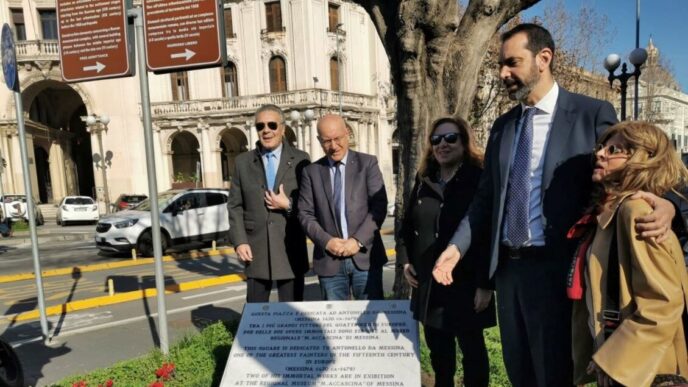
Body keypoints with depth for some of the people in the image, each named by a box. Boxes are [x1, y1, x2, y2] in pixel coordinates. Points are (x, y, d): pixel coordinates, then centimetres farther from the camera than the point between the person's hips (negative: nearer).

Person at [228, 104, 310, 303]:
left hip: (290, 251, -1)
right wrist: (239, 241, -4)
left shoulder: (300, 160, 1)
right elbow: (235, 206, 6)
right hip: (255, 250, 2)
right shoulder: (242, 162, 6)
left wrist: (289, 205, -15)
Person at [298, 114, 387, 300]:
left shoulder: (367, 163, 4)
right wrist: (326, 241, -10)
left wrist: (358, 240, -13)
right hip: (329, 260, 1)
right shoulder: (311, 171, 8)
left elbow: (379, 206, -4)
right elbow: (305, 214, 4)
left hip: (365, 255, -1)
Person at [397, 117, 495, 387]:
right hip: (428, 284, 6)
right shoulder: (424, 182, 9)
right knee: (437, 348, 18)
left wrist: (485, 283, -16)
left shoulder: (480, 180, -9)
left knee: (472, 348, 11)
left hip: (466, 284, -5)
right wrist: (405, 260, 5)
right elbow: (407, 225, 17)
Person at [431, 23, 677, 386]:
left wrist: (665, 203, -24)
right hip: (508, 266, 6)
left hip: (556, 268, -5)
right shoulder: (503, 125, 10)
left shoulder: (593, 114, -5)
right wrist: (457, 246, 3)